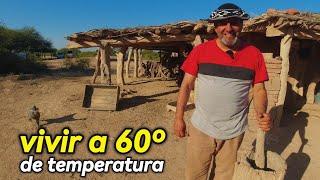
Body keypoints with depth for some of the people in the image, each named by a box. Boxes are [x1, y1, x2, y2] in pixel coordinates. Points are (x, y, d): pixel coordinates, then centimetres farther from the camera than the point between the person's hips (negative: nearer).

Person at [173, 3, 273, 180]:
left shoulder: (254, 54, -3)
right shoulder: (200, 50, -7)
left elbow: (259, 89, 2)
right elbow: (186, 85, -3)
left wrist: (262, 114, -17)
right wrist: (178, 118, -5)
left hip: (234, 132, 1)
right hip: (200, 128, 0)